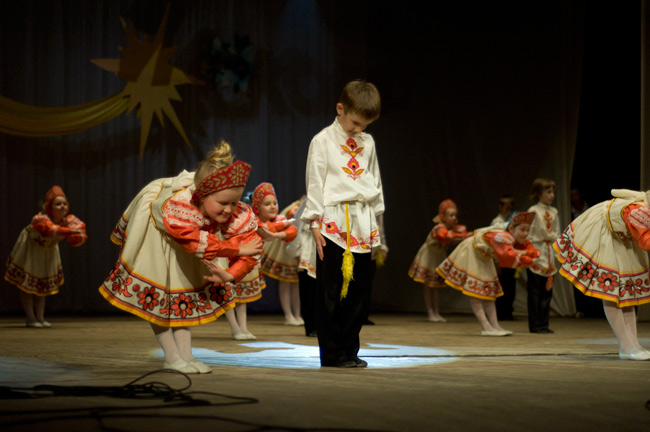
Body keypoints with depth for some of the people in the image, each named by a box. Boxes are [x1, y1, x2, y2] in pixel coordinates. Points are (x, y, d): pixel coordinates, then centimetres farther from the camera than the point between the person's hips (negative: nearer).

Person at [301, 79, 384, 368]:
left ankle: (349, 350, 14)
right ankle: (332, 353, 2)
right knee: (331, 290, -4)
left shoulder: (367, 142, 15)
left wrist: (374, 223, 17)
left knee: (360, 290, 5)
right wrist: (315, 223, -8)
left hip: (363, 224, 5)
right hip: (334, 223, -5)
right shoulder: (323, 141, 0)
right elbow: (314, 184, -2)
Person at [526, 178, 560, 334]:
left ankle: (543, 324, 12)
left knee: (547, 291, 7)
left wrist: (552, 236, -5)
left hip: (549, 255, 6)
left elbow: (556, 233, 14)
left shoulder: (554, 212, 12)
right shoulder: (533, 211, -6)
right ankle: (535, 325, 1)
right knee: (535, 291, -3)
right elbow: (528, 234, -8)